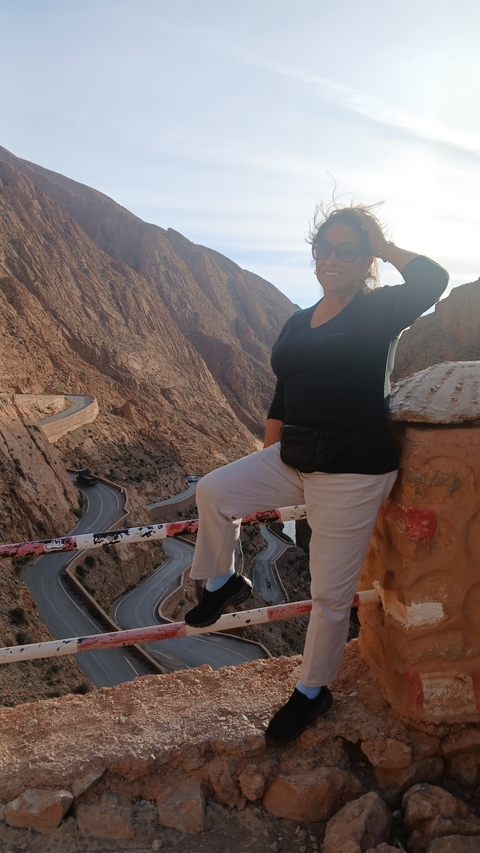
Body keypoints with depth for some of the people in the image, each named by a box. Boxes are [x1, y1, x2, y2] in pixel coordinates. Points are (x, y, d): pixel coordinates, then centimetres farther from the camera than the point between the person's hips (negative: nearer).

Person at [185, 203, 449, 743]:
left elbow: (432, 279, -25)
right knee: (212, 492, -5)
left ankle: (313, 691, 28)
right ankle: (223, 584, 20)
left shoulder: (380, 312, -4)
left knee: (331, 594, 4)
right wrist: (263, 473, 18)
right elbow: (281, 401, 16)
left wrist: (384, 247, -7)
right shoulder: (297, 325, 12)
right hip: (293, 458, 6)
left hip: (354, 471, -6)